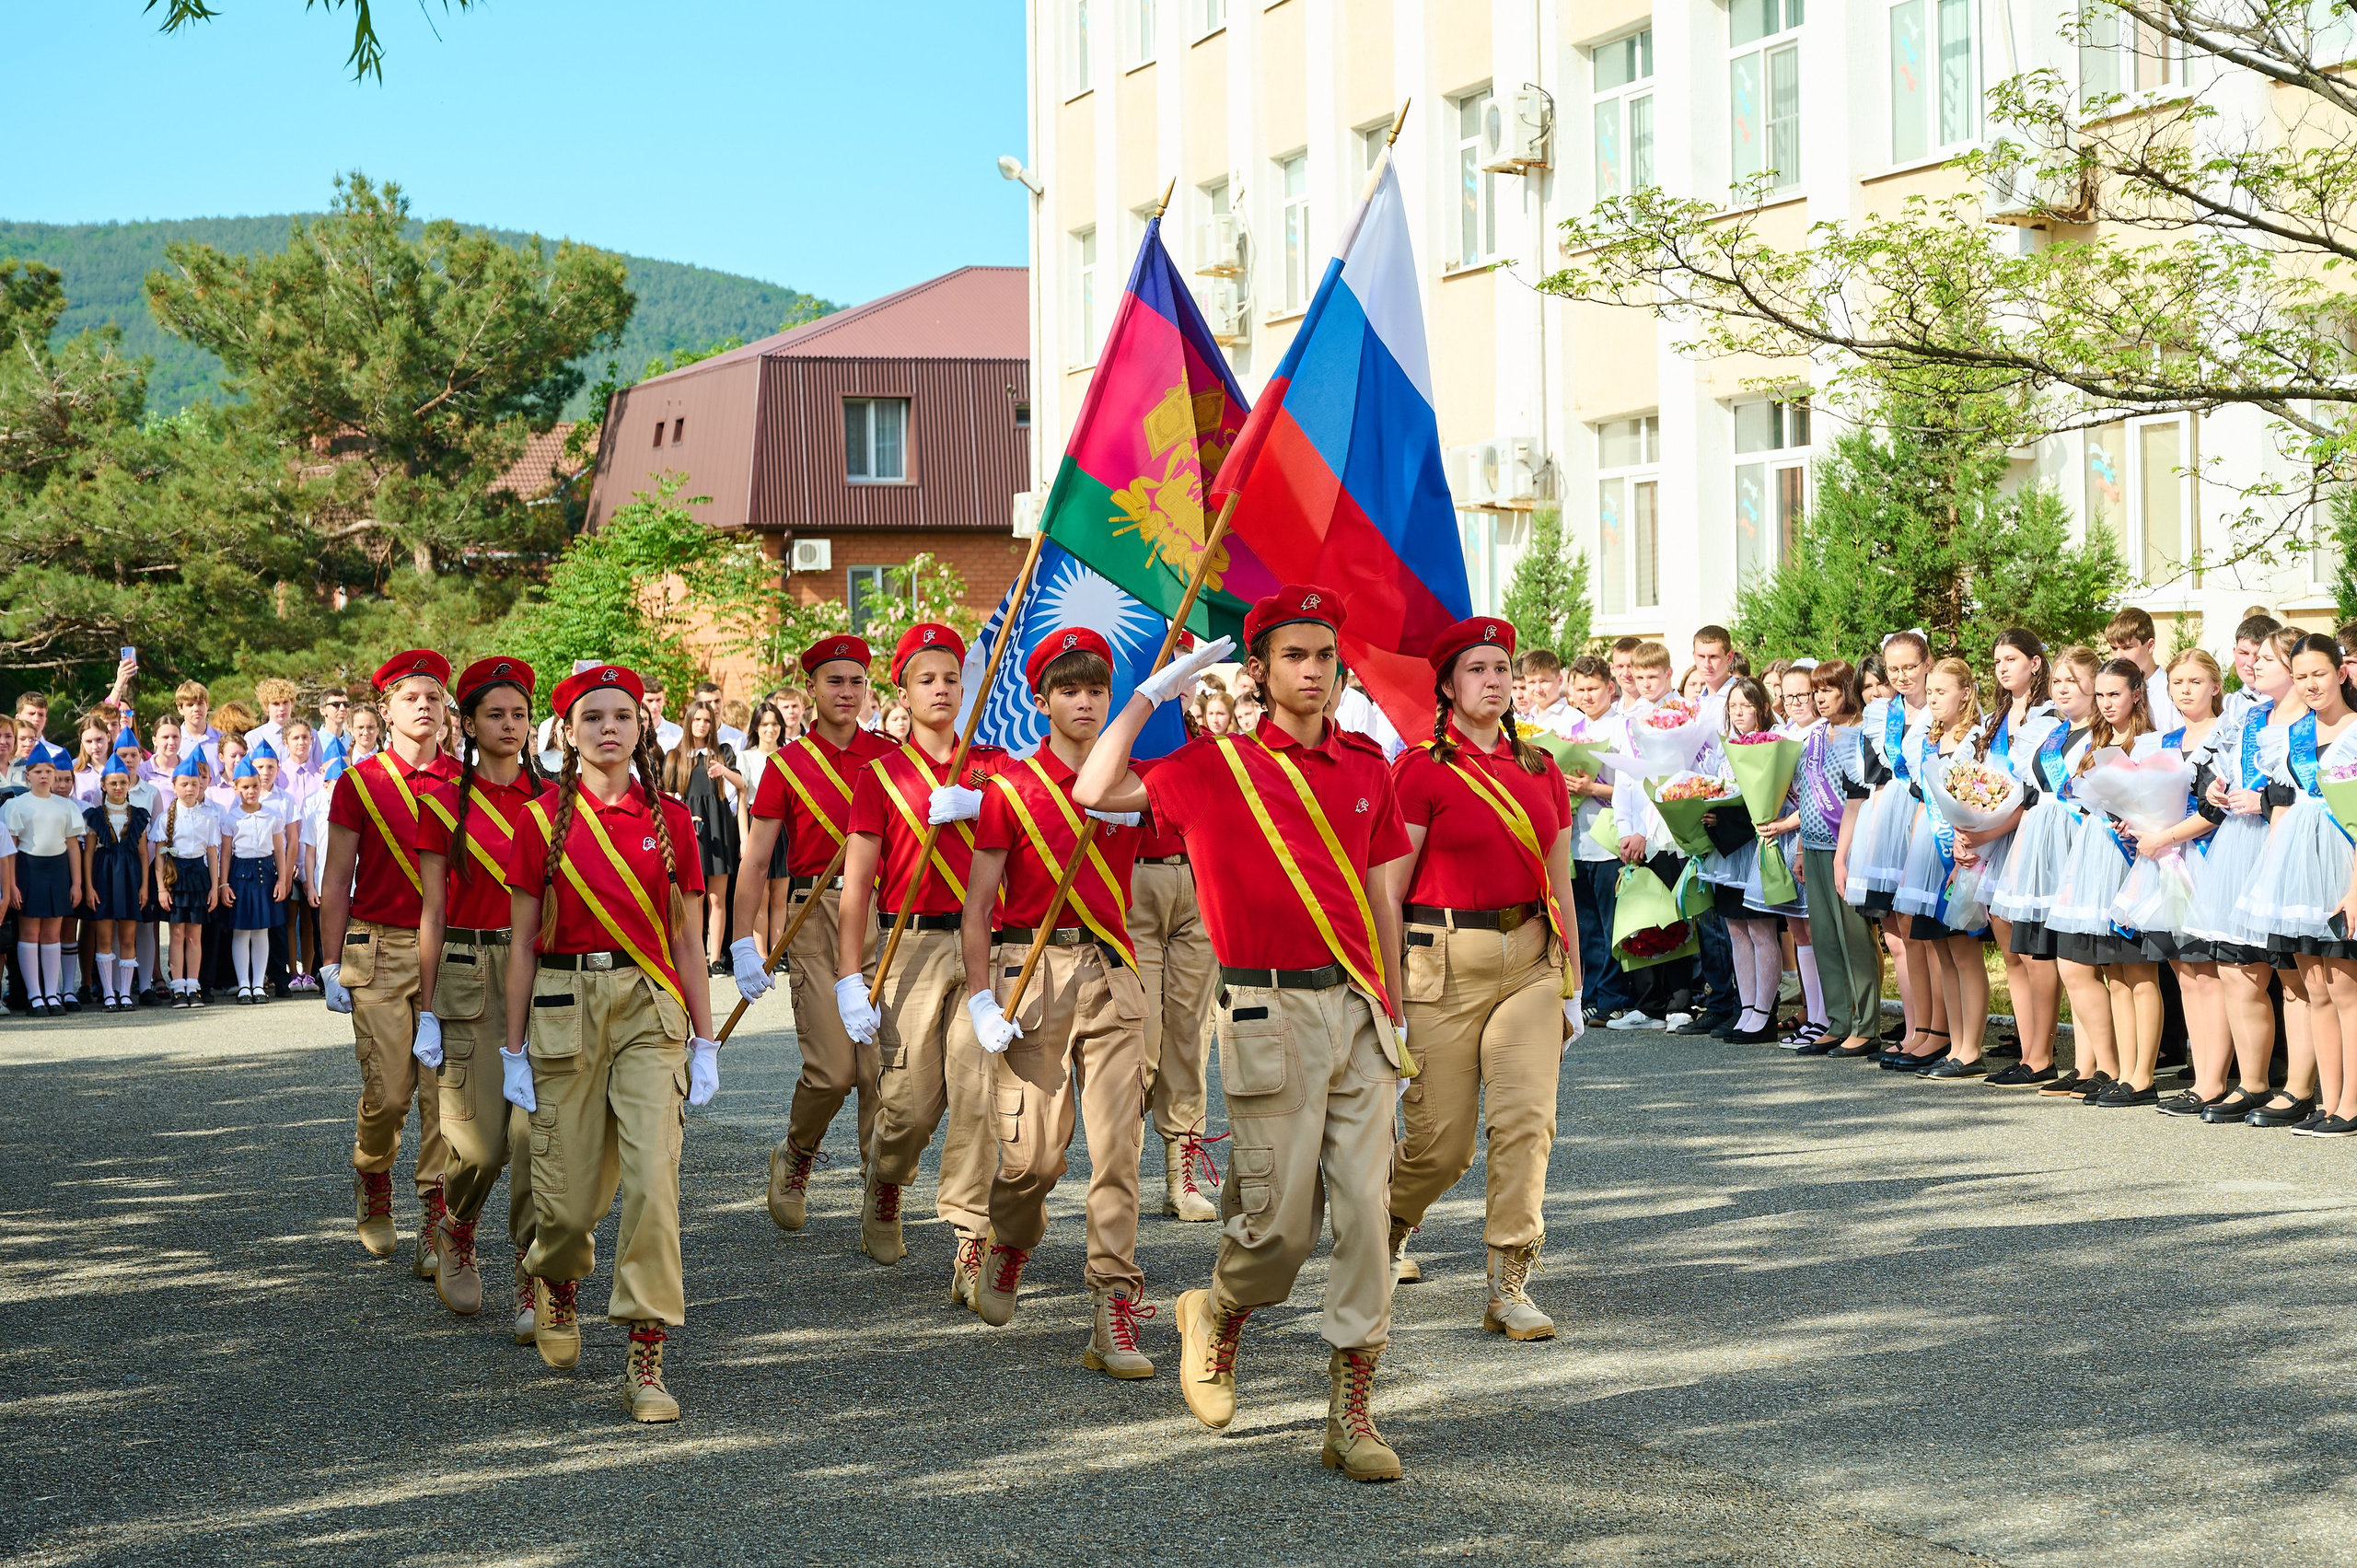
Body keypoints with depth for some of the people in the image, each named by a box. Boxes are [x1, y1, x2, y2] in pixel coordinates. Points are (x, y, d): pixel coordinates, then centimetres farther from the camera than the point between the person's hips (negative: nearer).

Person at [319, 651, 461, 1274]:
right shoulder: (360, 782, 2)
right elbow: (336, 883, 4)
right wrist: (330, 966, 0)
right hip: (380, 948, -2)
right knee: (387, 1092, -5)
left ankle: (435, 1229, 0)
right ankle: (372, 1180, 26)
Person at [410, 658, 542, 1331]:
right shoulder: (444, 804, 2)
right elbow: (433, 913, 2)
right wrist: (426, 1011, -1)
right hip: (470, 975, -1)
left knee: (536, 1130, -9)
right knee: (480, 1141, -4)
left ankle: (534, 1284, -1)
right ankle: (454, 1237, 28)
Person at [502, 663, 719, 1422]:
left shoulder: (670, 819, 4)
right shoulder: (542, 819, 0)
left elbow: (686, 939, 8)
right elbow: (523, 943, 3)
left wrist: (706, 1043, 6)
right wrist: (513, 1052, 2)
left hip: (650, 1010, 1)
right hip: (565, 1009, -1)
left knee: (653, 1179, -14)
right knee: (569, 1201, 3)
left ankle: (647, 1360, -9)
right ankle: (556, 1282, 39)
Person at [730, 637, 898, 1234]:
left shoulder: (888, 755, 10)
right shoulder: (787, 764, 6)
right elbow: (755, 862, 4)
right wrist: (744, 944, -5)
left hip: (882, 916, 2)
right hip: (814, 918, -1)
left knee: (880, 1065, -4)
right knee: (831, 1068, -9)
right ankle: (793, 1161, 19)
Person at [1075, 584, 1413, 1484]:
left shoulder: (1366, 766, 10)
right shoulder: (1214, 767, 0)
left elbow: (1381, 899, 15)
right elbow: (1094, 793, -4)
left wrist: (1395, 1017, 14)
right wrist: (1152, 693, -1)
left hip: (1358, 1009, 4)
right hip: (1271, 1013, -4)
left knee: (1367, 1213, -1)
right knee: (1281, 1220, -3)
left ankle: (1351, 1415, 5)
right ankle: (1217, 1318, 29)